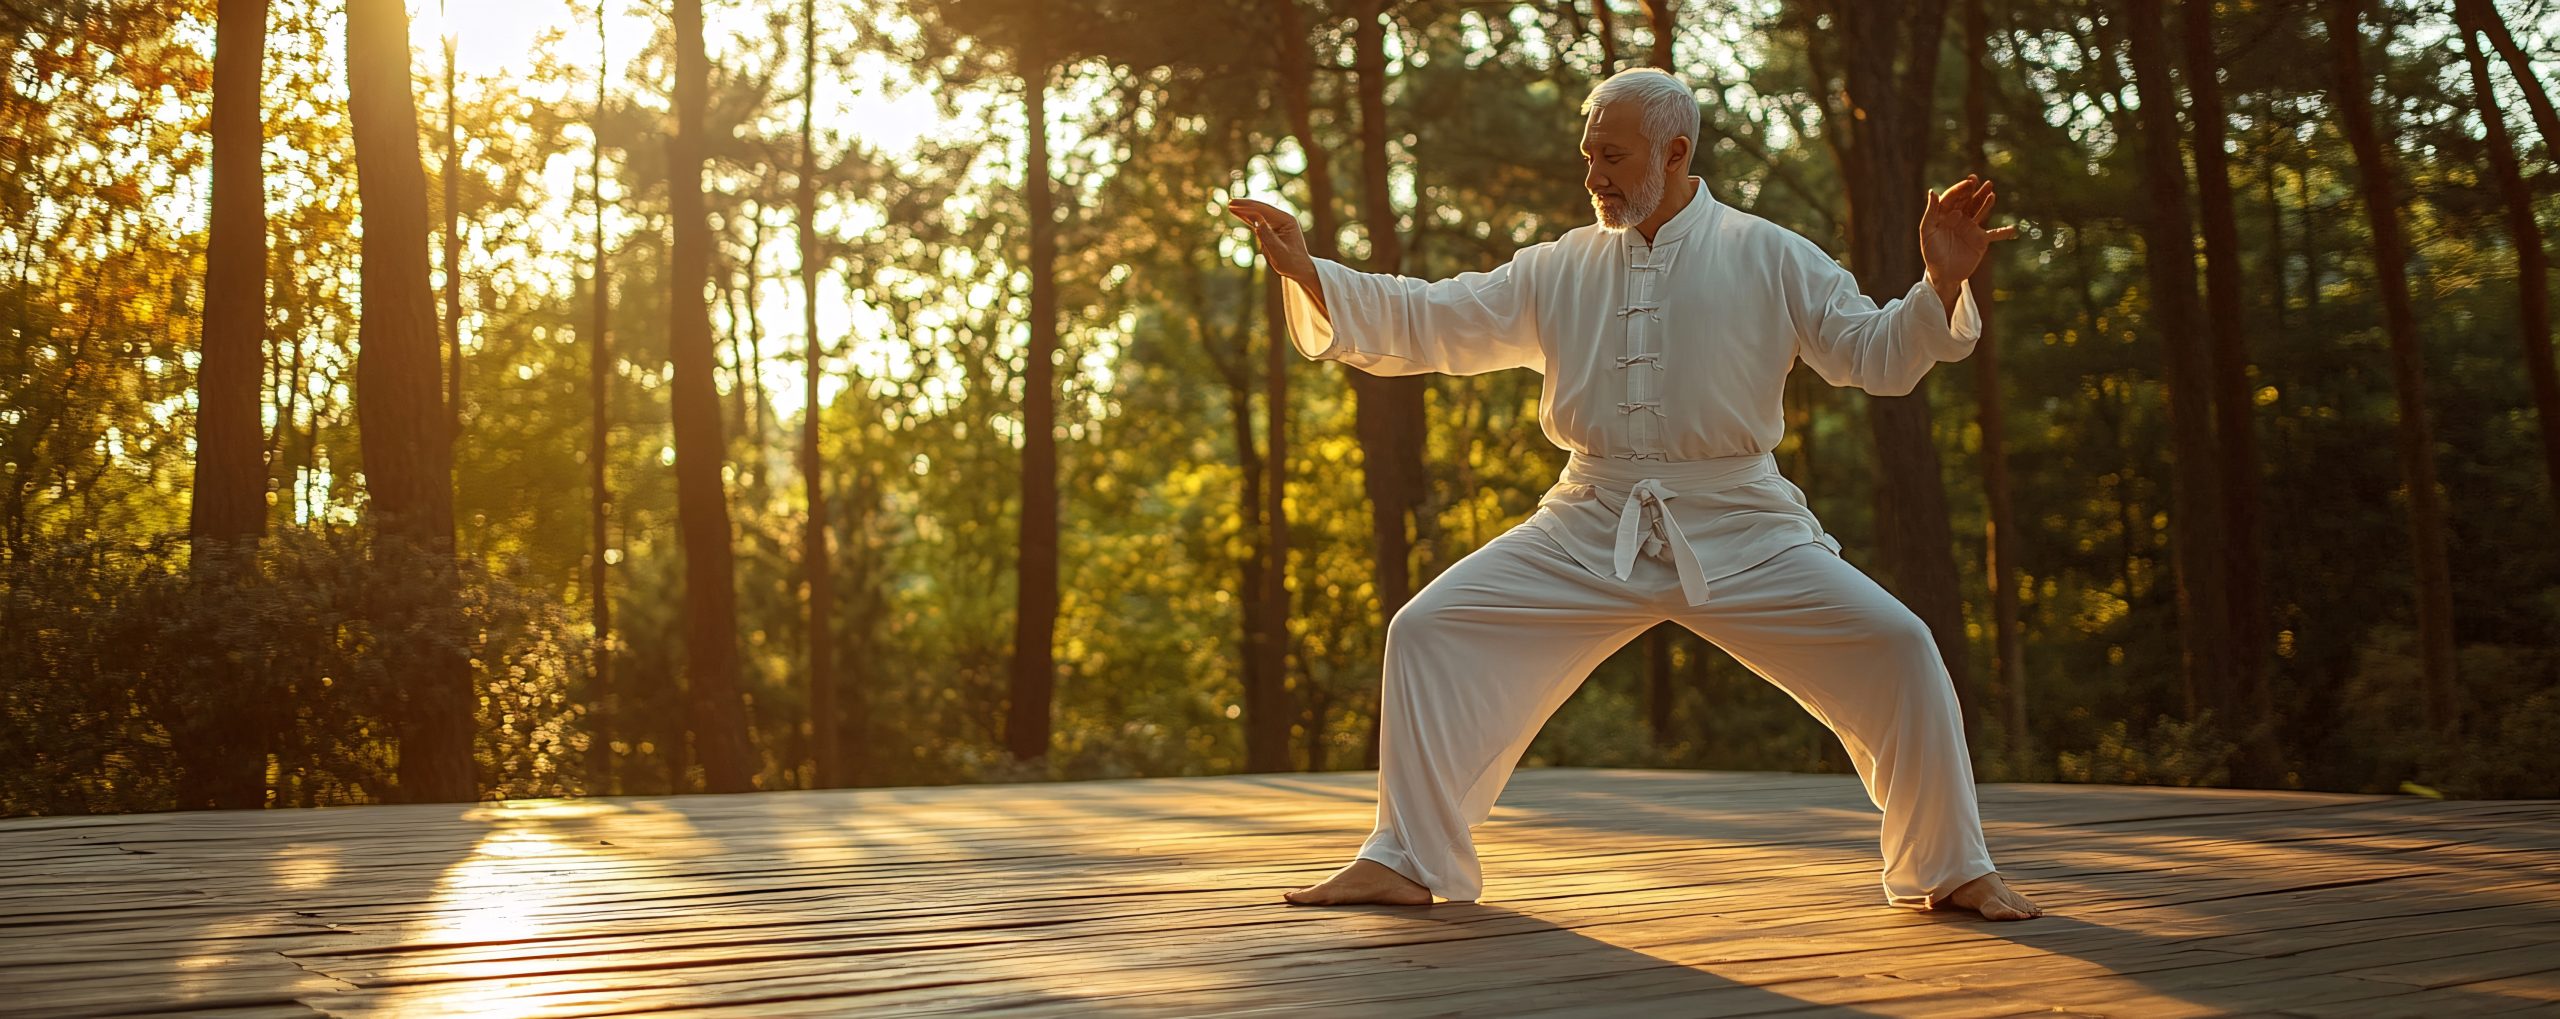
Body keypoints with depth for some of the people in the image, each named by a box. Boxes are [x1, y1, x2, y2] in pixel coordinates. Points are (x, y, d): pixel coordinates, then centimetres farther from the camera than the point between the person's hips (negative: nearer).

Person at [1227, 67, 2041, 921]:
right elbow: (1423, 323, 5)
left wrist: (1942, 282, -21)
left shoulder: (1768, 257, 0)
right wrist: (1304, 270, -6)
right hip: (1593, 529, 2)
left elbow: (1878, 357, -3)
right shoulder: (1559, 271, 6)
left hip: (1736, 527, -2)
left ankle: (1951, 869, 4)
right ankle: (1406, 862, 3)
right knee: (1430, 632, -10)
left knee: (1895, 649, -16)